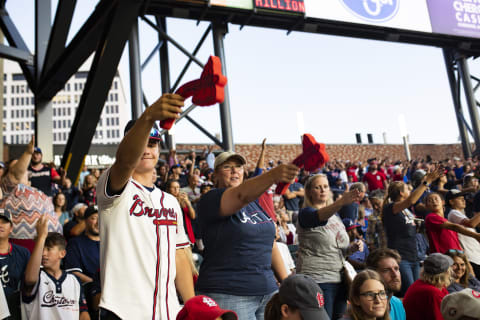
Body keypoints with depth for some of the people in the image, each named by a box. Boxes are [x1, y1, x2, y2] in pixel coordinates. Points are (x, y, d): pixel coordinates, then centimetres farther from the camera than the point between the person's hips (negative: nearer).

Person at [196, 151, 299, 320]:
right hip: (228, 296, -6)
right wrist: (272, 175, -45)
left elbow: (271, 244, 16)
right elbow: (241, 196, -29)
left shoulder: (255, 202, 14)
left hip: (267, 291, 7)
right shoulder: (211, 200, -8)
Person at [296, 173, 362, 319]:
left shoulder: (336, 216, 15)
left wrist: (352, 248, 2)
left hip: (339, 279, 7)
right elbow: (320, 216, -32)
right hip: (317, 280, -7)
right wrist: (341, 202, -49)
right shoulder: (306, 213, -8)